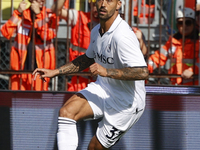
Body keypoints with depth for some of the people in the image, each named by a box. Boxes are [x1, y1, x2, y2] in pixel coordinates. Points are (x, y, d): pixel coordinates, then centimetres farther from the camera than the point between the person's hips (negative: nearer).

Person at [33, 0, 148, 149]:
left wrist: (106, 71, -32)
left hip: (125, 103, -7)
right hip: (103, 90, 7)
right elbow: (88, 59, 23)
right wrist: (56, 72, 19)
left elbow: (143, 72, -35)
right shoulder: (97, 31, 2)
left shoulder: (122, 36, -27)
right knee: (67, 111, -16)